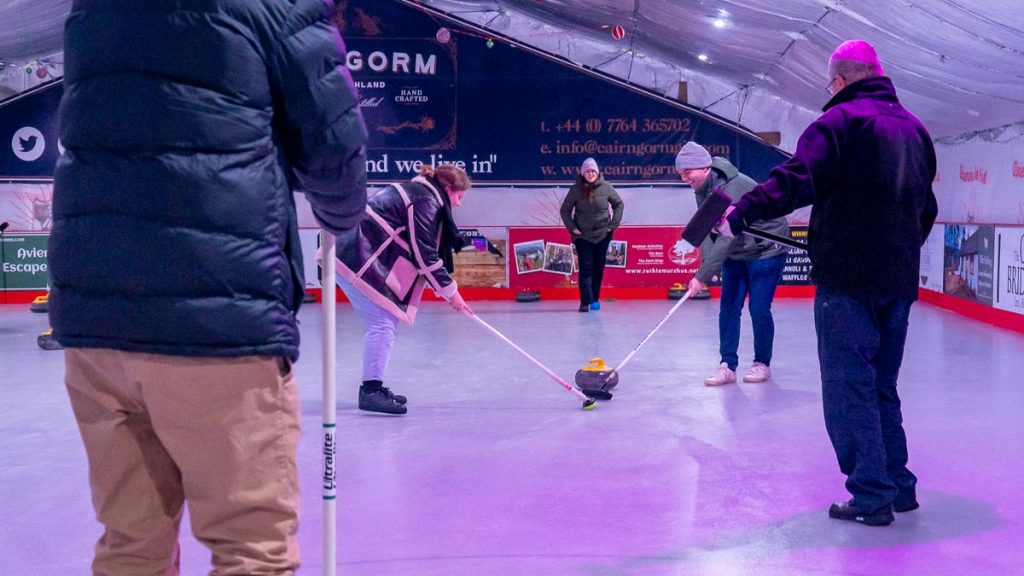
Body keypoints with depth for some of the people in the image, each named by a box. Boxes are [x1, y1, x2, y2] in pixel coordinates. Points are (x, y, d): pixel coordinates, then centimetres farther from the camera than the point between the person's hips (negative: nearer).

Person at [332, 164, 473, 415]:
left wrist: (444, 287, 21)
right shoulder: (426, 201, -10)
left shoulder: (417, 193, 21)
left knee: (385, 323, 13)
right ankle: (370, 391, -12)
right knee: (382, 324, -11)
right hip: (358, 259, -11)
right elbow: (425, 254, -13)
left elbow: (421, 252, 25)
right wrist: (449, 290, -4)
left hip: (356, 255, 11)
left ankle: (373, 386, 18)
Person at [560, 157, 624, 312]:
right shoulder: (576, 189, -6)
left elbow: (618, 204, 7)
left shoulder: (606, 187, -4)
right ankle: (586, 302, -9)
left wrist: (613, 224, 1)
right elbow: (565, 210, 3)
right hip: (583, 235, -1)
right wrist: (572, 228, -5)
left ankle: (595, 299, 19)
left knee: (599, 268, 7)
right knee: (586, 267, -7)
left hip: (603, 234, 2)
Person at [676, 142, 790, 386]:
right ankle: (727, 365, 7)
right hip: (735, 254, 8)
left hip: (766, 250, -7)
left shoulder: (734, 187, -32)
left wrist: (702, 275, -37)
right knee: (728, 308, 2)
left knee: (759, 309, -6)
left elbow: (727, 236, -36)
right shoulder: (702, 191, -5)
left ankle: (762, 363, 11)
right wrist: (708, 269, -21)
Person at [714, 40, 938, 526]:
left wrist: (741, 213, -17)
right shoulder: (914, 129, 16)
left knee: (848, 388, -1)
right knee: (881, 387, 18)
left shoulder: (840, 120, -8)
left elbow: (796, 181, -22)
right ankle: (899, 487, 22)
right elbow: (926, 208, 24)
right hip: (898, 280, 8)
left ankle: (872, 496, 0)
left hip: (848, 279, -8)